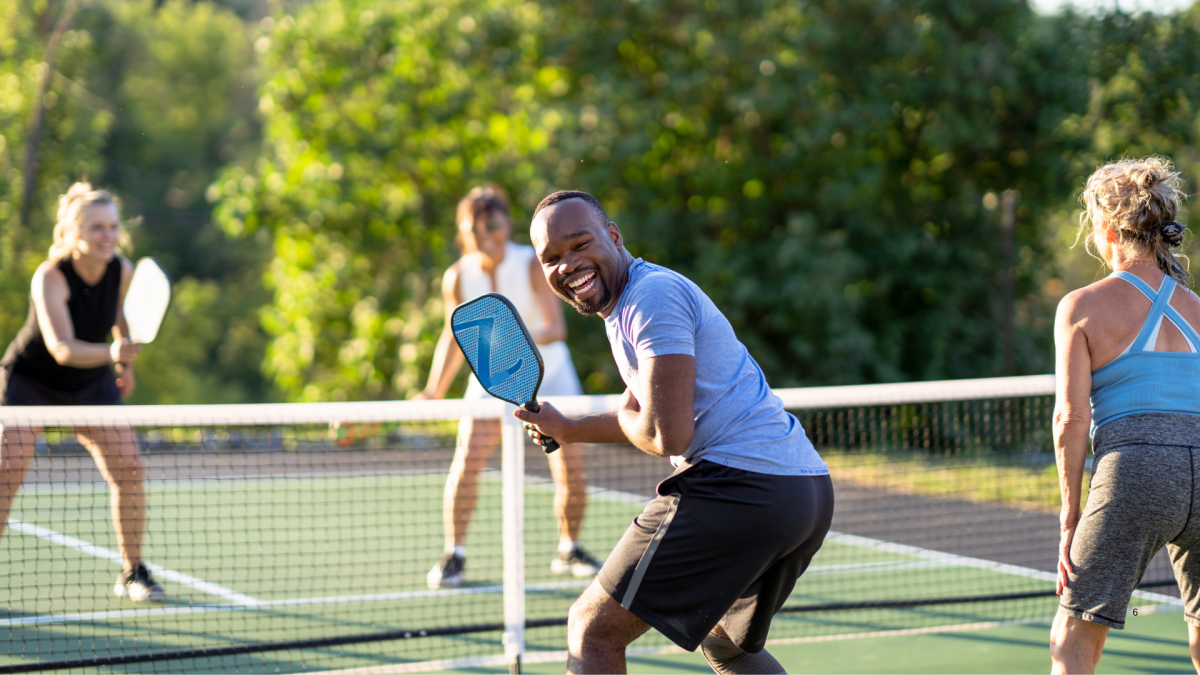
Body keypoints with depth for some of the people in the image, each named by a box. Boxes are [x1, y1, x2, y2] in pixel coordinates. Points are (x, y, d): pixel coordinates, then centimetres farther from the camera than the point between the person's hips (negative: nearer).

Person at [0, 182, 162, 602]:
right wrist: (110, 352, -57)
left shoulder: (122, 272, -14)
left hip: (92, 384, 4)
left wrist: (126, 364, 14)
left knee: (129, 468, -9)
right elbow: (61, 348, -41)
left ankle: (132, 574, 6)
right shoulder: (50, 277, -29)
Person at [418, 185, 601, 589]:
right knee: (467, 461, -17)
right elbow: (455, 337, 1)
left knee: (572, 471, -6)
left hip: (548, 372, -1)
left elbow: (557, 326, -28)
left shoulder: (533, 266, -21)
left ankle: (569, 551, 18)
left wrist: (527, 337, -48)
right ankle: (454, 556, -8)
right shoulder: (458, 277, -13)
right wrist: (434, 393, -4)